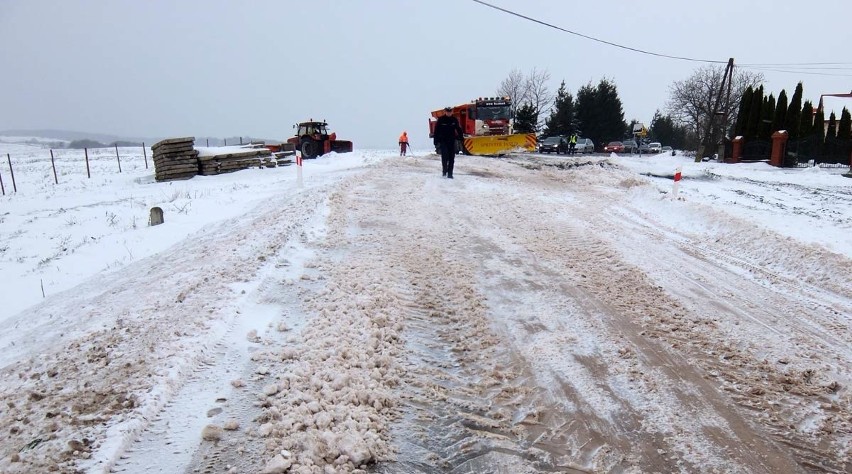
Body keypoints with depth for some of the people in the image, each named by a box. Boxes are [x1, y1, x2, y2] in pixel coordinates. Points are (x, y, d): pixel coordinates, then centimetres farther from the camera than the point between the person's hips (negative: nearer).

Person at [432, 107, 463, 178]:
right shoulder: (440, 120, -2)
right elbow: (436, 132, -1)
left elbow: (458, 130, 15)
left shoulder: (455, 120, 6)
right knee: (445, 156, -15)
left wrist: (461, 137, 6)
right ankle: (444, 170, 6)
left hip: (452, 141, 3)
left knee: (451, 158, 1)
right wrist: (436, 142, -6)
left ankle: (450, 173, 7)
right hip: (443, 141, -3)